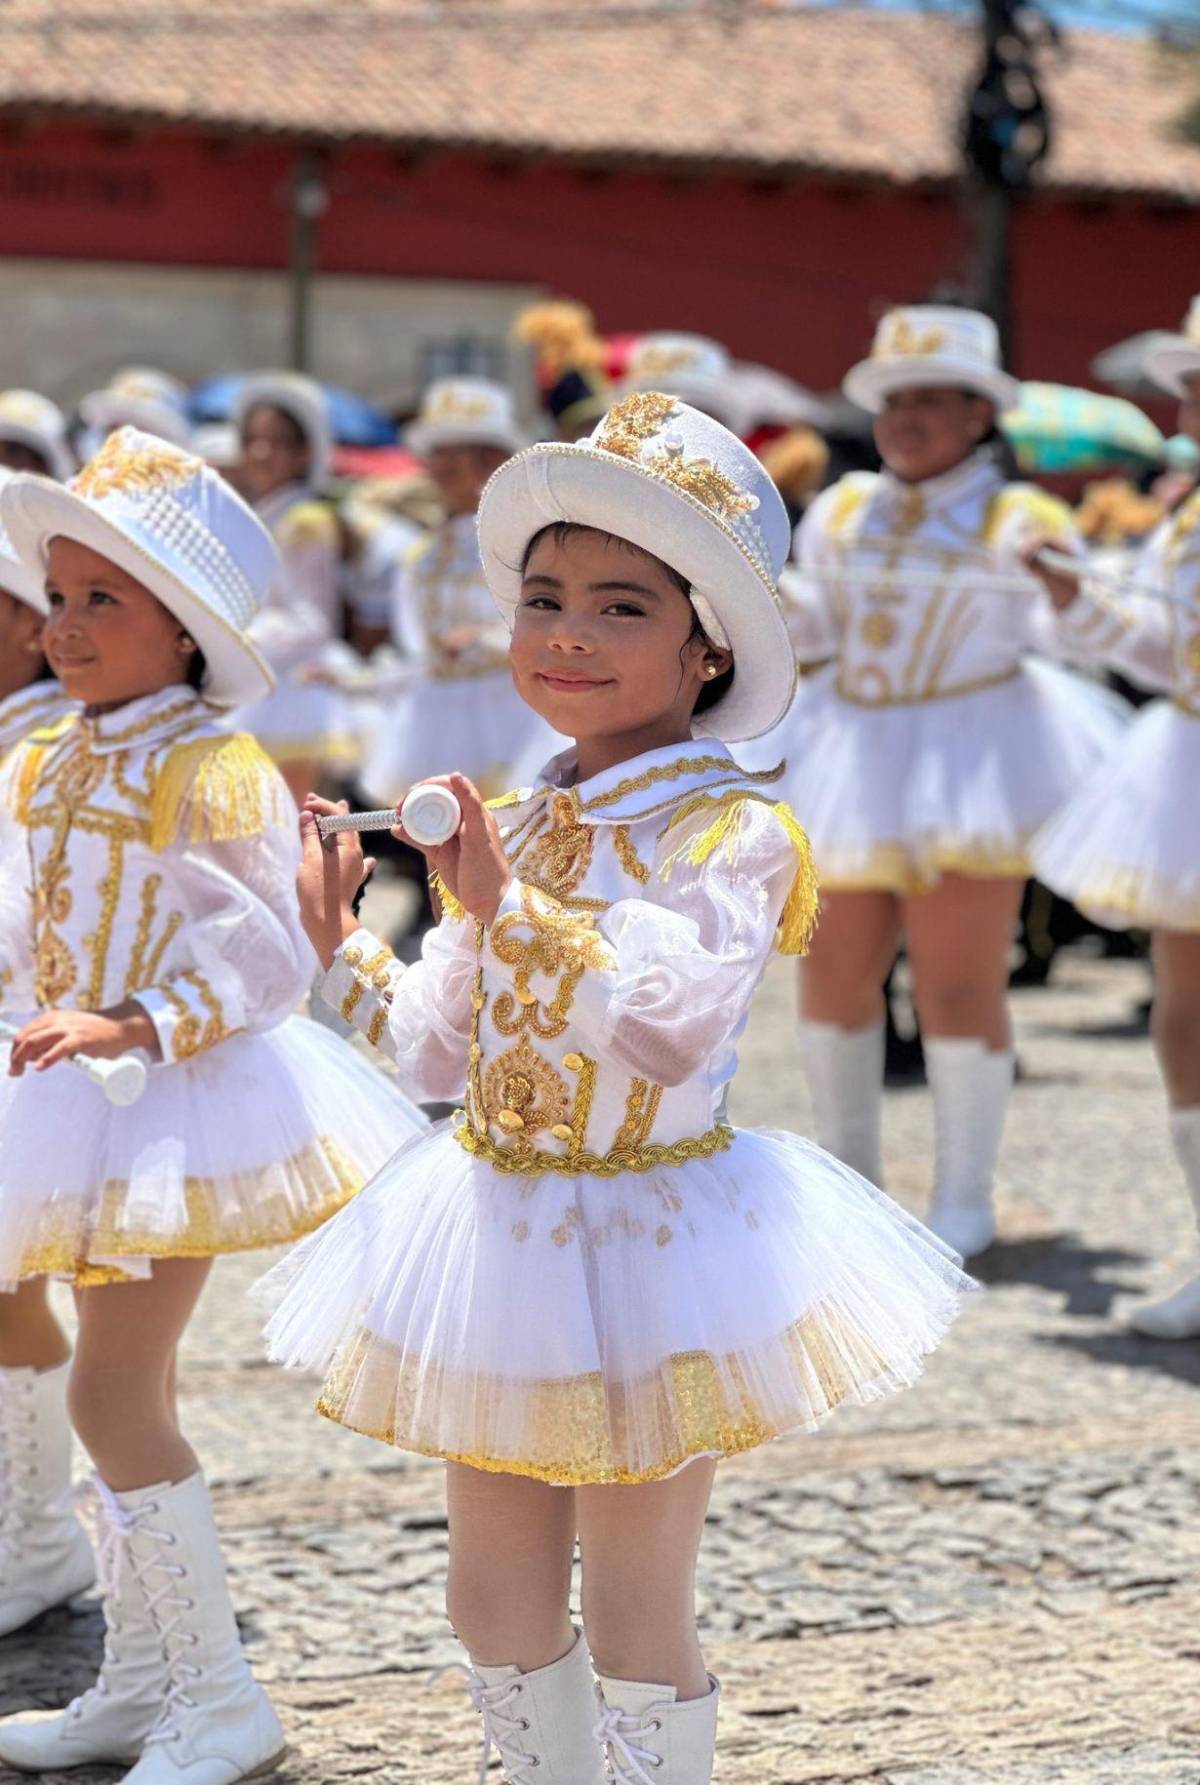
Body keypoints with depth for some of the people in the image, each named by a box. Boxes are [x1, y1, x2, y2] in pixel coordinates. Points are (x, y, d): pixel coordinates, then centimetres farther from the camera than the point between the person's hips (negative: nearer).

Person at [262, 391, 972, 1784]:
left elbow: (675, 1027, -33)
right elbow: (439, 1051, 15)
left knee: (635, 1620, 4)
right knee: (495, 1604, 16)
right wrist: (337, 942, 7)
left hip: (649, 1235, -7)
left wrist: (511, 908, -34)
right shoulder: (511, 828, 5)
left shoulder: (725, 829, -15)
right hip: (497, 1231, 7)